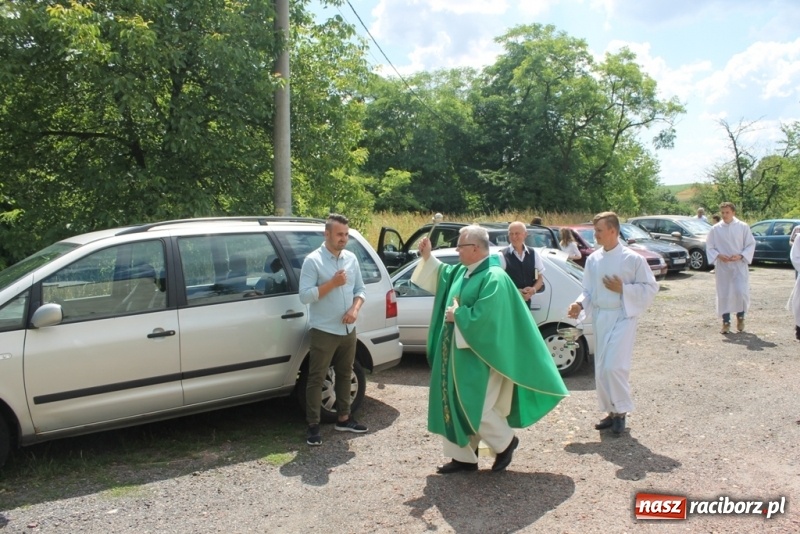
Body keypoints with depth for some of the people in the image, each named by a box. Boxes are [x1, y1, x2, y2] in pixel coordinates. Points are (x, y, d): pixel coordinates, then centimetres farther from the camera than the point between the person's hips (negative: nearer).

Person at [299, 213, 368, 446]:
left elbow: (360, 289, 11)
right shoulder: (313, 261, -11)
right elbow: (305, 296, -18)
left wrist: (354, 309, -8)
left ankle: (343, 418, 30)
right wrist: (332, 283, -22)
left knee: (345, 375, 16)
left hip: (348, 330, 6)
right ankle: (313, 426, 9)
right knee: (316, 379, 0)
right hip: (323, 332, -6)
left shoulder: (351, 258, 7)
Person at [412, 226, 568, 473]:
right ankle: (463, 456, 23)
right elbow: (441, 275, 29)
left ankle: (506, 442, 23)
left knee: (475, 408, -3)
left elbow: (481, 317, -28)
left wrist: (456, 314, -13)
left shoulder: (494, 278, -20)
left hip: (480, 356, -9)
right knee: (455, 406, 11)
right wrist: (427, 257, 15)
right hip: (460, 352, 9)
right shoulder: (462, 272, 7)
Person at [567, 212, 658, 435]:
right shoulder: (593, 259, 6)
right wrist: (580, 304, -7)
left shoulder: (632, 259, -9)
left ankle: (621, 411, 8)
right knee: (601, 369, 9)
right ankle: (612, 411, 25)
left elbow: (650, 287, -5)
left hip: (622, 316, -6)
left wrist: (622, 289, -16)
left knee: (614, 366, -14)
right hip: (600, 317, 6)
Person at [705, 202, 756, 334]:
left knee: (741, 292, -10)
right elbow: (709, 247, 5)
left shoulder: (743, 227, -2)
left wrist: (741, 256, -13)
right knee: (723, 294, 3)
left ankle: (740, 317, 18)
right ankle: (726, 322, 16)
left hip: (740, 265, -1)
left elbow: (751, 244, 2)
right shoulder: (715, 229, 1)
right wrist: (718, 255, -13)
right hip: (722, 267, 1)